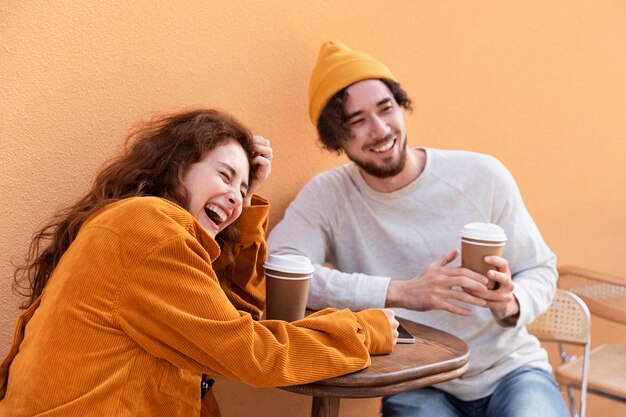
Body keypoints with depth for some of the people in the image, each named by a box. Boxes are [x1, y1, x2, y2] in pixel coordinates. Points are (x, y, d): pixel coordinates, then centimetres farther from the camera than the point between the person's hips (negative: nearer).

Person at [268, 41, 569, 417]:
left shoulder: (483, 176, -5)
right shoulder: (327, 196, -6)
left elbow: (540, 271, 3)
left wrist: (511, 304, -21)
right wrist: (401, 292, -29)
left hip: (509, 368, 1)